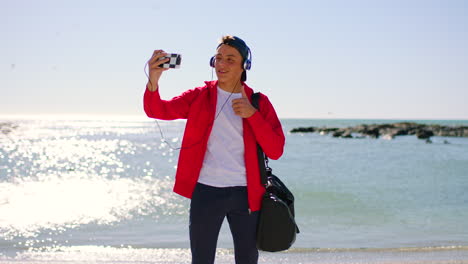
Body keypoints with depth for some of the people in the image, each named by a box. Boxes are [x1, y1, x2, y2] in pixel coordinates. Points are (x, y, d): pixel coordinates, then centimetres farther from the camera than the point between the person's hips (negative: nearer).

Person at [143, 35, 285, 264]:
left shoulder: (259, 102, 5)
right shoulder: (199, 97, 5)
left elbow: (275, 151, -2)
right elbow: (157, 110, -6)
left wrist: (252, 114, -13)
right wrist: (153, 80, -26)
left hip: (245, 193, 1)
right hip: (206, 191, -1)